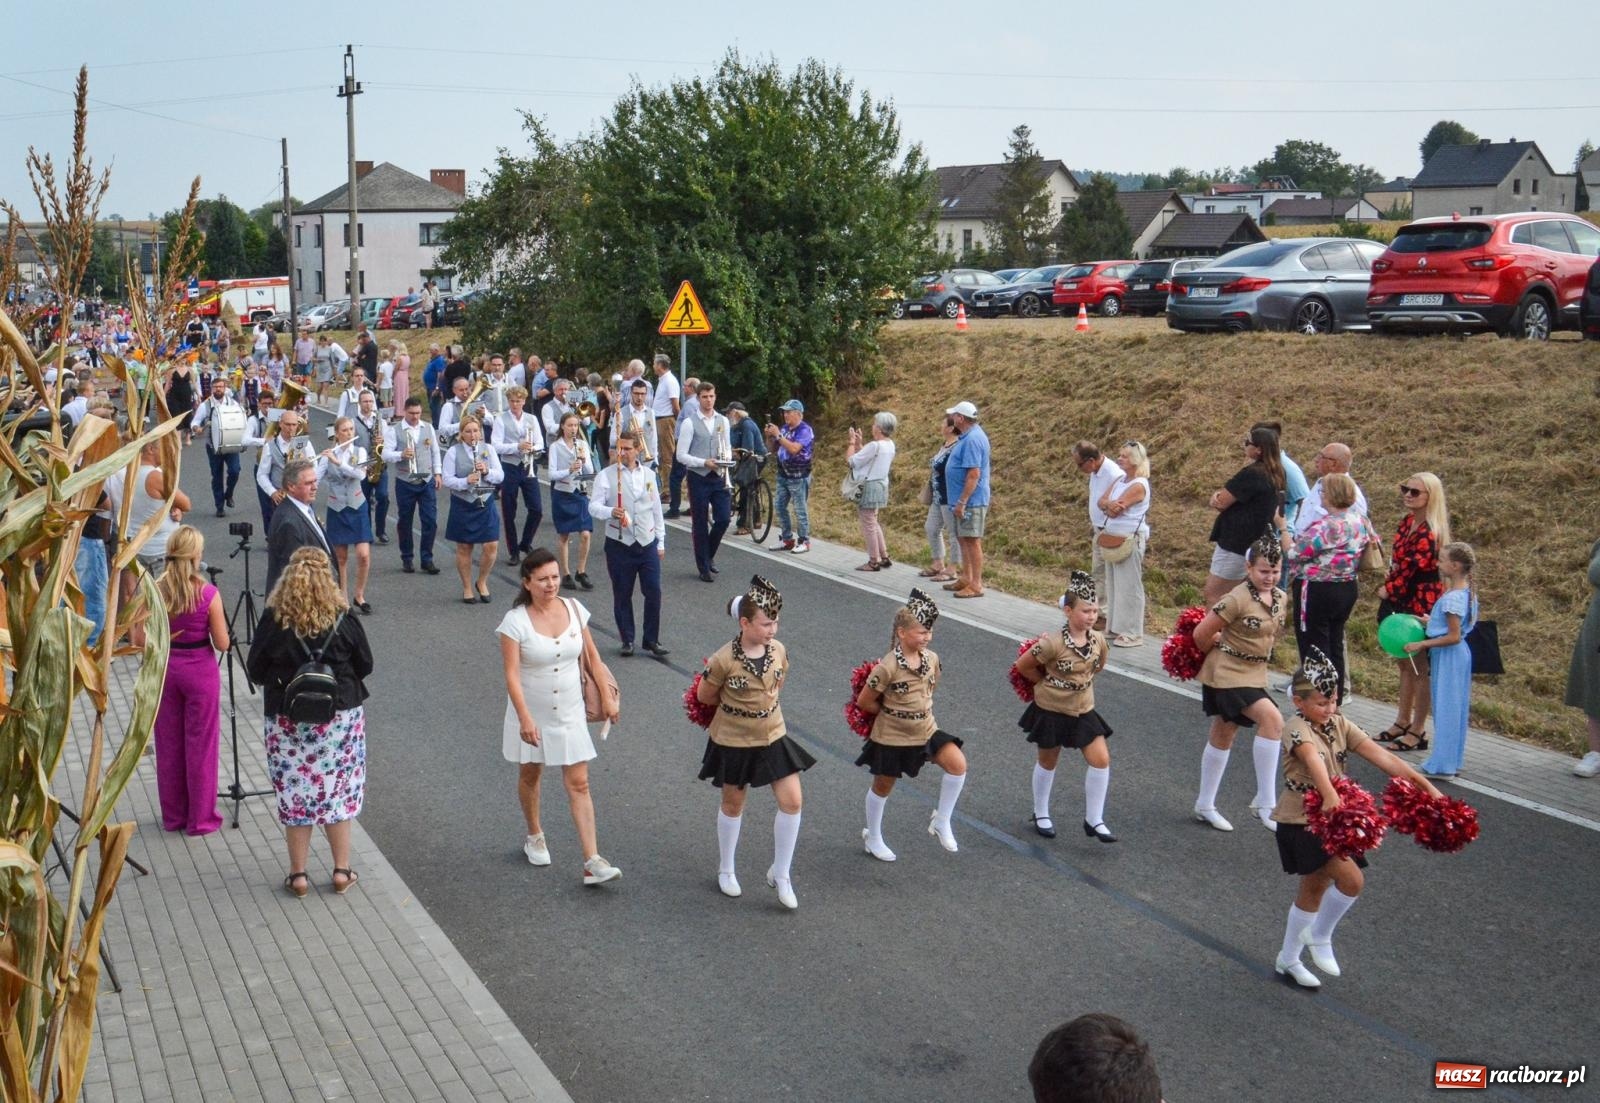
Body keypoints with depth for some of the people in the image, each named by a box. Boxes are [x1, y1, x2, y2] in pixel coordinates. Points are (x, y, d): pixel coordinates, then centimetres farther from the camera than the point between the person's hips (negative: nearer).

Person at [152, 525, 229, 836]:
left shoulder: (154, 591, -8)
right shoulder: (208, 594, -16)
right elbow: (222, 643, -12)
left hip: (164, 669, 3)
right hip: (200, 671, -3)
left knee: (168, 744, 15)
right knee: (201, 745, 9)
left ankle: (173, 815, 26)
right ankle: (201, 818, 17)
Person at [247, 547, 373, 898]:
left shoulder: (273, 621, -12)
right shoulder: (343, 620, -11)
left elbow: (255, 672, -4)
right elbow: (365, 666, 0)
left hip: (288, 721, 0)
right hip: (341, 716, 0)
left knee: (294, 796, 10)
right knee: (338, 791, 13)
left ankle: (298, 875, 17)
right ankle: (342, 870, 19)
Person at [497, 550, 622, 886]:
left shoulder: (574, 609, -6)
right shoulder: (516, 621, -17)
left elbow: (591, 654, 6)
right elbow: (511, 674, -21)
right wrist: (525, 718, -29)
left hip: (570, 713, 2)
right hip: (532, 713, -2)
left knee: (579, 784, -3)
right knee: (530, 775, 19)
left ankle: (592, 861, -6)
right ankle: (535, 836, 45)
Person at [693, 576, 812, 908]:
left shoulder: (778, 651, -9)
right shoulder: (723, 660, -24)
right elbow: (704, 696, -8)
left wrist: (757, 701, 4)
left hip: (773, 736, 4)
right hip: (733, 742, -4)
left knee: (792, 802, -3)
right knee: (733, 805, 14)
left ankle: (781, 874, 14)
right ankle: (726, 870, 36)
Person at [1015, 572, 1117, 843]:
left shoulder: (1098, 641, -8)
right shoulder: (1053, 643, -25)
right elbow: (1023, 665, -13)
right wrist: (1046, 682, -1)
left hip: (1083, 709, 4)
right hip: (1051, 710, -4)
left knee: (1101, 759, -6)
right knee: (1048, 762, 13)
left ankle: (1094, 820, 5)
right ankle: (1041, 814, 34)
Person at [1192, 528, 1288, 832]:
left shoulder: (1280, 598, 2)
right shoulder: (1237, 599, -21)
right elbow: (1201, 634, -16)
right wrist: (1216, 653, 4)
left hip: (1254, 674, 8)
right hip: (1226, 674, -8)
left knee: (1223, 736, 17)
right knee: (1272, 718, -23)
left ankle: (1205, 805, 30)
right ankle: (1265, 801, -17)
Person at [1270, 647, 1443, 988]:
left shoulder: (1339, 725, 2)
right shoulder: (1297, 729, -19)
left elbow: (1380, 755, -7)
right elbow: (1313, 761, -40)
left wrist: (1423, 784, -15)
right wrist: (1330, 796, -59)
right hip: (1301, 821, -8)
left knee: (1314, 890, 17)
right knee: (1352, 880, -19)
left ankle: (1288, 959, 34)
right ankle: (1320, 936, 6)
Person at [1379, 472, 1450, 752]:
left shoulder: (1429, 533, -21)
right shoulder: (1407, 522, 7)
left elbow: (1410, 568, -21)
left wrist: (1388, 590, -7)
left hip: (1421, 604, -9)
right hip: (1402, 602, 9)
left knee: (1420, 668, 1)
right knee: (1405, 663, 18)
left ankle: (1418, 731, 10)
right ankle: (1402, 723, 30)